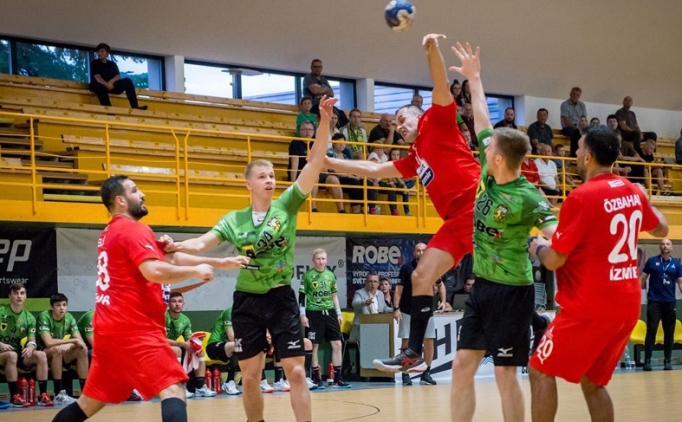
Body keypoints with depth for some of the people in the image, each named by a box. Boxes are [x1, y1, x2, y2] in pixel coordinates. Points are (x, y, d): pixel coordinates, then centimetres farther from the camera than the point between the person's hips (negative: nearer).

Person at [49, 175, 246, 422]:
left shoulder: (112, 232, 23)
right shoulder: (133, 229, -8)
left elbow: (171, 258, 20)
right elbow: (155, 271, -24)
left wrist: (220, 263, 15)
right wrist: (196, 271, -9)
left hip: (110, 327, 10)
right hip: (134, 328, -10)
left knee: (91, 401, 15)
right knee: (173, 389, -14)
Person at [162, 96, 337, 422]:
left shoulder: (287, 206, -3)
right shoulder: (234, 219, 2)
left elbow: (315, 162, -11)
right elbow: (203, 243, -6)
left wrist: (324, 121, -21)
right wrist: (176, 246, -27)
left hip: (281, 298, -2)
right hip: (247, 300, 2)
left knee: (296, 372, -5)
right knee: (250, 377, 7)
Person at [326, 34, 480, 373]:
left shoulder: (437, 122, 9)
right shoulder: (413, 160, 27)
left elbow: (442, 89, -8)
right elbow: (373, 170, 34)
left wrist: (432, 52, -24)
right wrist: (330, 162, 35)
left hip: (477, 204, -8)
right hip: (455, 220, 8)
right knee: (421, 277, 3)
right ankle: (414, 353, 5)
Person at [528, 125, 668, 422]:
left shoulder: (582, 197, -15)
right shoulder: (634, 193, 7)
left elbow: (554, 261, -12)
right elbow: (661, 229, 27)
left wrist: (538, 247, 9)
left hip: (591, 307, -7)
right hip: (627, 305, 7)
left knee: (541, 371, 4)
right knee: (593, 382, 18)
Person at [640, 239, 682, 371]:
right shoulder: (652, 261, 3)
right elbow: (642, 278, 6)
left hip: (670, 302, 2)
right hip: (654, 301, -2)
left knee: (669, 333, 5)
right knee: (651, 331, -5)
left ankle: (667, 361, 12)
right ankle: (647, 360, -4)